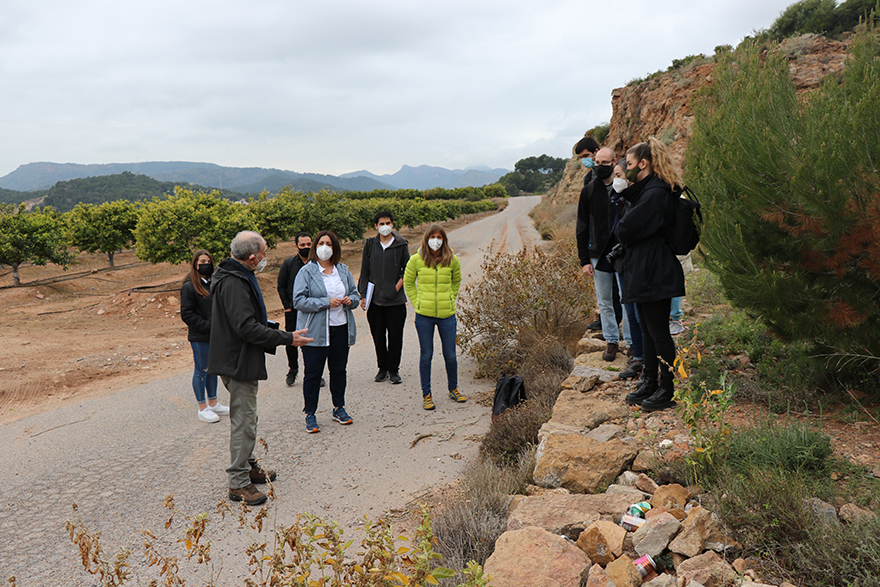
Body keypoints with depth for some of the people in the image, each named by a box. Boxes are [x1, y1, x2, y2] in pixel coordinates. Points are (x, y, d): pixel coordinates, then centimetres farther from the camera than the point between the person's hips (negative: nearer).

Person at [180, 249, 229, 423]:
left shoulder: (213, 283, 10)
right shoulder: (189, 287, -10)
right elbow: (186, 314, -13)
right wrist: (208, 326, -19)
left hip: (215, 335, 7)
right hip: (199, 337, -6)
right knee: (201, 370, 2)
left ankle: (213, 403, 28)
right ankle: (202, 408, 13)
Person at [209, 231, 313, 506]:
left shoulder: (240, 277, 12)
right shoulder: (234, 283, -22)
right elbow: (246, 327, -28)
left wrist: (275, 328, 12)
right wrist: (287, 338, -24)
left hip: (241, 361, 11)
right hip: (238, 363, -11)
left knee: (245, 418, 21)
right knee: (243, 423, -4)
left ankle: (247, 466, 35)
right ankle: (238, 483, 4)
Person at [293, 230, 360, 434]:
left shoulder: (343, 270, 10)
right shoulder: (306, 272, -6)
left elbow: (355, 294, 18)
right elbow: (299, 301, -14)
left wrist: (351, 300, -6)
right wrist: (327, 302, -19)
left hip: (341, 328, 5)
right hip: (315, 331, -4)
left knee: (339, 370, 13)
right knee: (312, 373, 0)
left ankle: (339, 408, 28)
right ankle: (310, 414, 11)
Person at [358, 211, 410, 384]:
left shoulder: (401, 244, 1)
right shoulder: (370, 244, 7)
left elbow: (407, 270, 5)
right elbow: (365, 271, 9)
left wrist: (396, 288, -7)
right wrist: (363, 295, 2)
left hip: (396, 300, -2)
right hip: (374, 299, 2)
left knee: (395, 336, 2)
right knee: (378, 336, 8)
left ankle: (394, 370, 16)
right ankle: (383, 368, 23)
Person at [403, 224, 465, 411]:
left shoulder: (452, 260, 0)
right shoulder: (416, 260, -4)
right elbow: (408, 283, 11)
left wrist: (450, 300, 9)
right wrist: (417, 303, 3)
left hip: (447, 314, 1)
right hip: (424, 315, -1)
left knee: (450, 355, 9)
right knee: (426, 355, 5)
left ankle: (453, 388, 31)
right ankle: (426, 394, 18)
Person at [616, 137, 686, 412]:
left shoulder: (654, 193, -19)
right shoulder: (645, 190, 14)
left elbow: (626, 229, -21)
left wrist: (620, 227, -1)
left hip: (653, 274, -11)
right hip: (644, 273, 11)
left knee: (658, 332, -1)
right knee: (648, 330, 17)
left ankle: (668, 390, 10)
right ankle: (649, 382, 28)